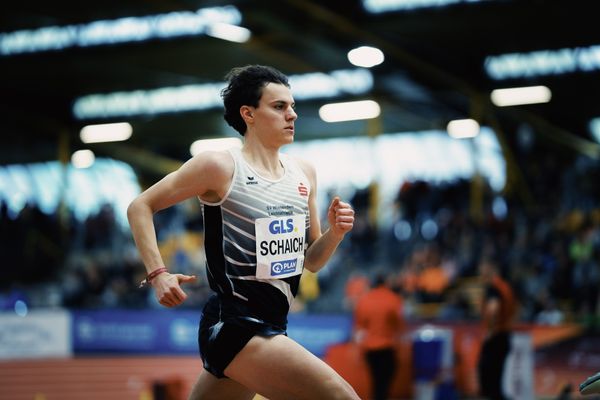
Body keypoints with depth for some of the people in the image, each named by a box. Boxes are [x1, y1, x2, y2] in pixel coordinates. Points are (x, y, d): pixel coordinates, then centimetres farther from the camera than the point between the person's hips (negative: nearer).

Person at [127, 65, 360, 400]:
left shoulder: (304, 173, 10)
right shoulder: (220, 166, -9)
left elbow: (311, 261, 15)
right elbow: (140, 207, -3)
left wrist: (334, 233, -5)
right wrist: (158, 274, -14)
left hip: (269, 329, 8)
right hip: (234, 326, -8)